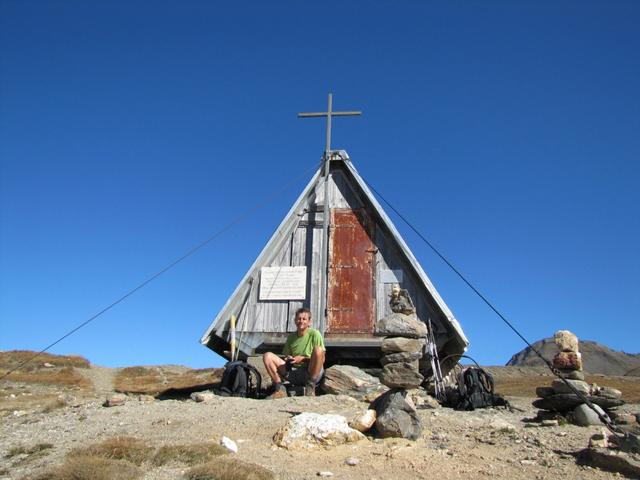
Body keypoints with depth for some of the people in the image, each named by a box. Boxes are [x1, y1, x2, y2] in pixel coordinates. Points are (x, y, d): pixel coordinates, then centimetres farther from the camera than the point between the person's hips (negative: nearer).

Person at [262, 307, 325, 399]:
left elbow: (321, 360, -6)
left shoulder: (314, 334, -4)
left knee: (318, 349, -33)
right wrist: (288, 359, -3)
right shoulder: (291, 337, 11)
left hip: (313, 373, -4)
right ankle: (280, 389, -11)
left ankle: (310, 386, -20)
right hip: (293, 372, 4)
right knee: (268, 356, -9)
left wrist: (303, 359, -15)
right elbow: (286, 356, 21)